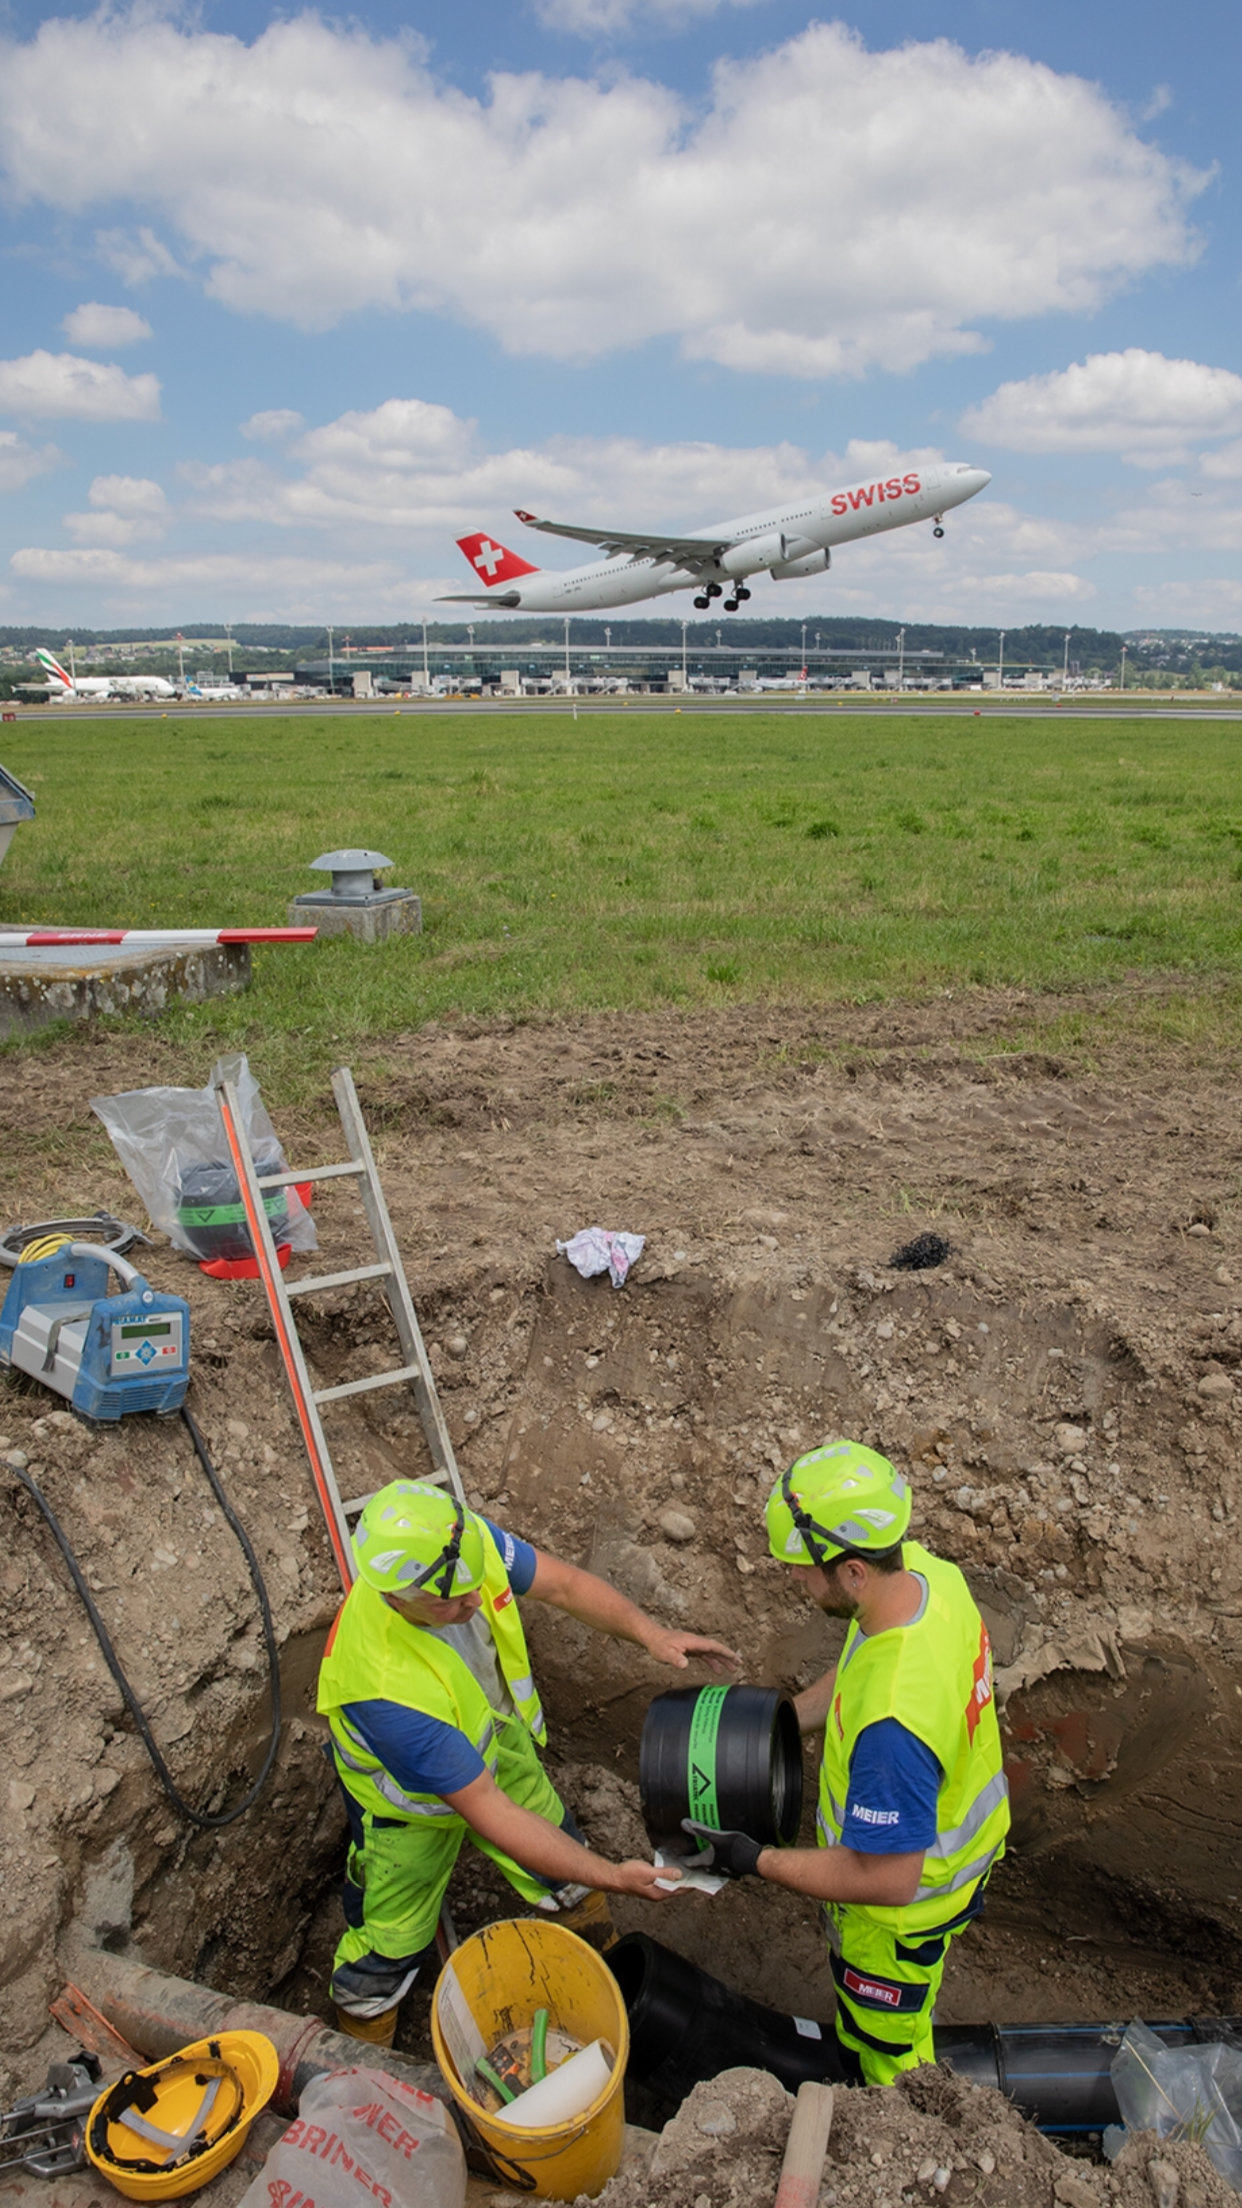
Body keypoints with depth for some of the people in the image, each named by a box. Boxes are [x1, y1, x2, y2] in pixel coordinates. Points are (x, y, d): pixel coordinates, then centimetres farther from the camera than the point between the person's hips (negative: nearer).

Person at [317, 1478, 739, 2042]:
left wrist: (649, 1632, -28)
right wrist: (613, 1877, -35)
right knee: (392, 1937, 17)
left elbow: (563, 1583, -15)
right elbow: (486, 1811, -37)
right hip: (412, 1803, -5)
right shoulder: (383, 1688, -46)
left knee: (563, 1865, 25)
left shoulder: (468, 1541, -34)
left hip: (497, 1733, 5)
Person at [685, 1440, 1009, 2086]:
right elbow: (861, 1668, 1)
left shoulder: (891, 1720, -46)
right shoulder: (928, 1571, -20)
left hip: (906, 1905, -7)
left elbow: (887, 1881, -34)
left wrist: (757, 1861, -25)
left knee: (883, 2046, 25)